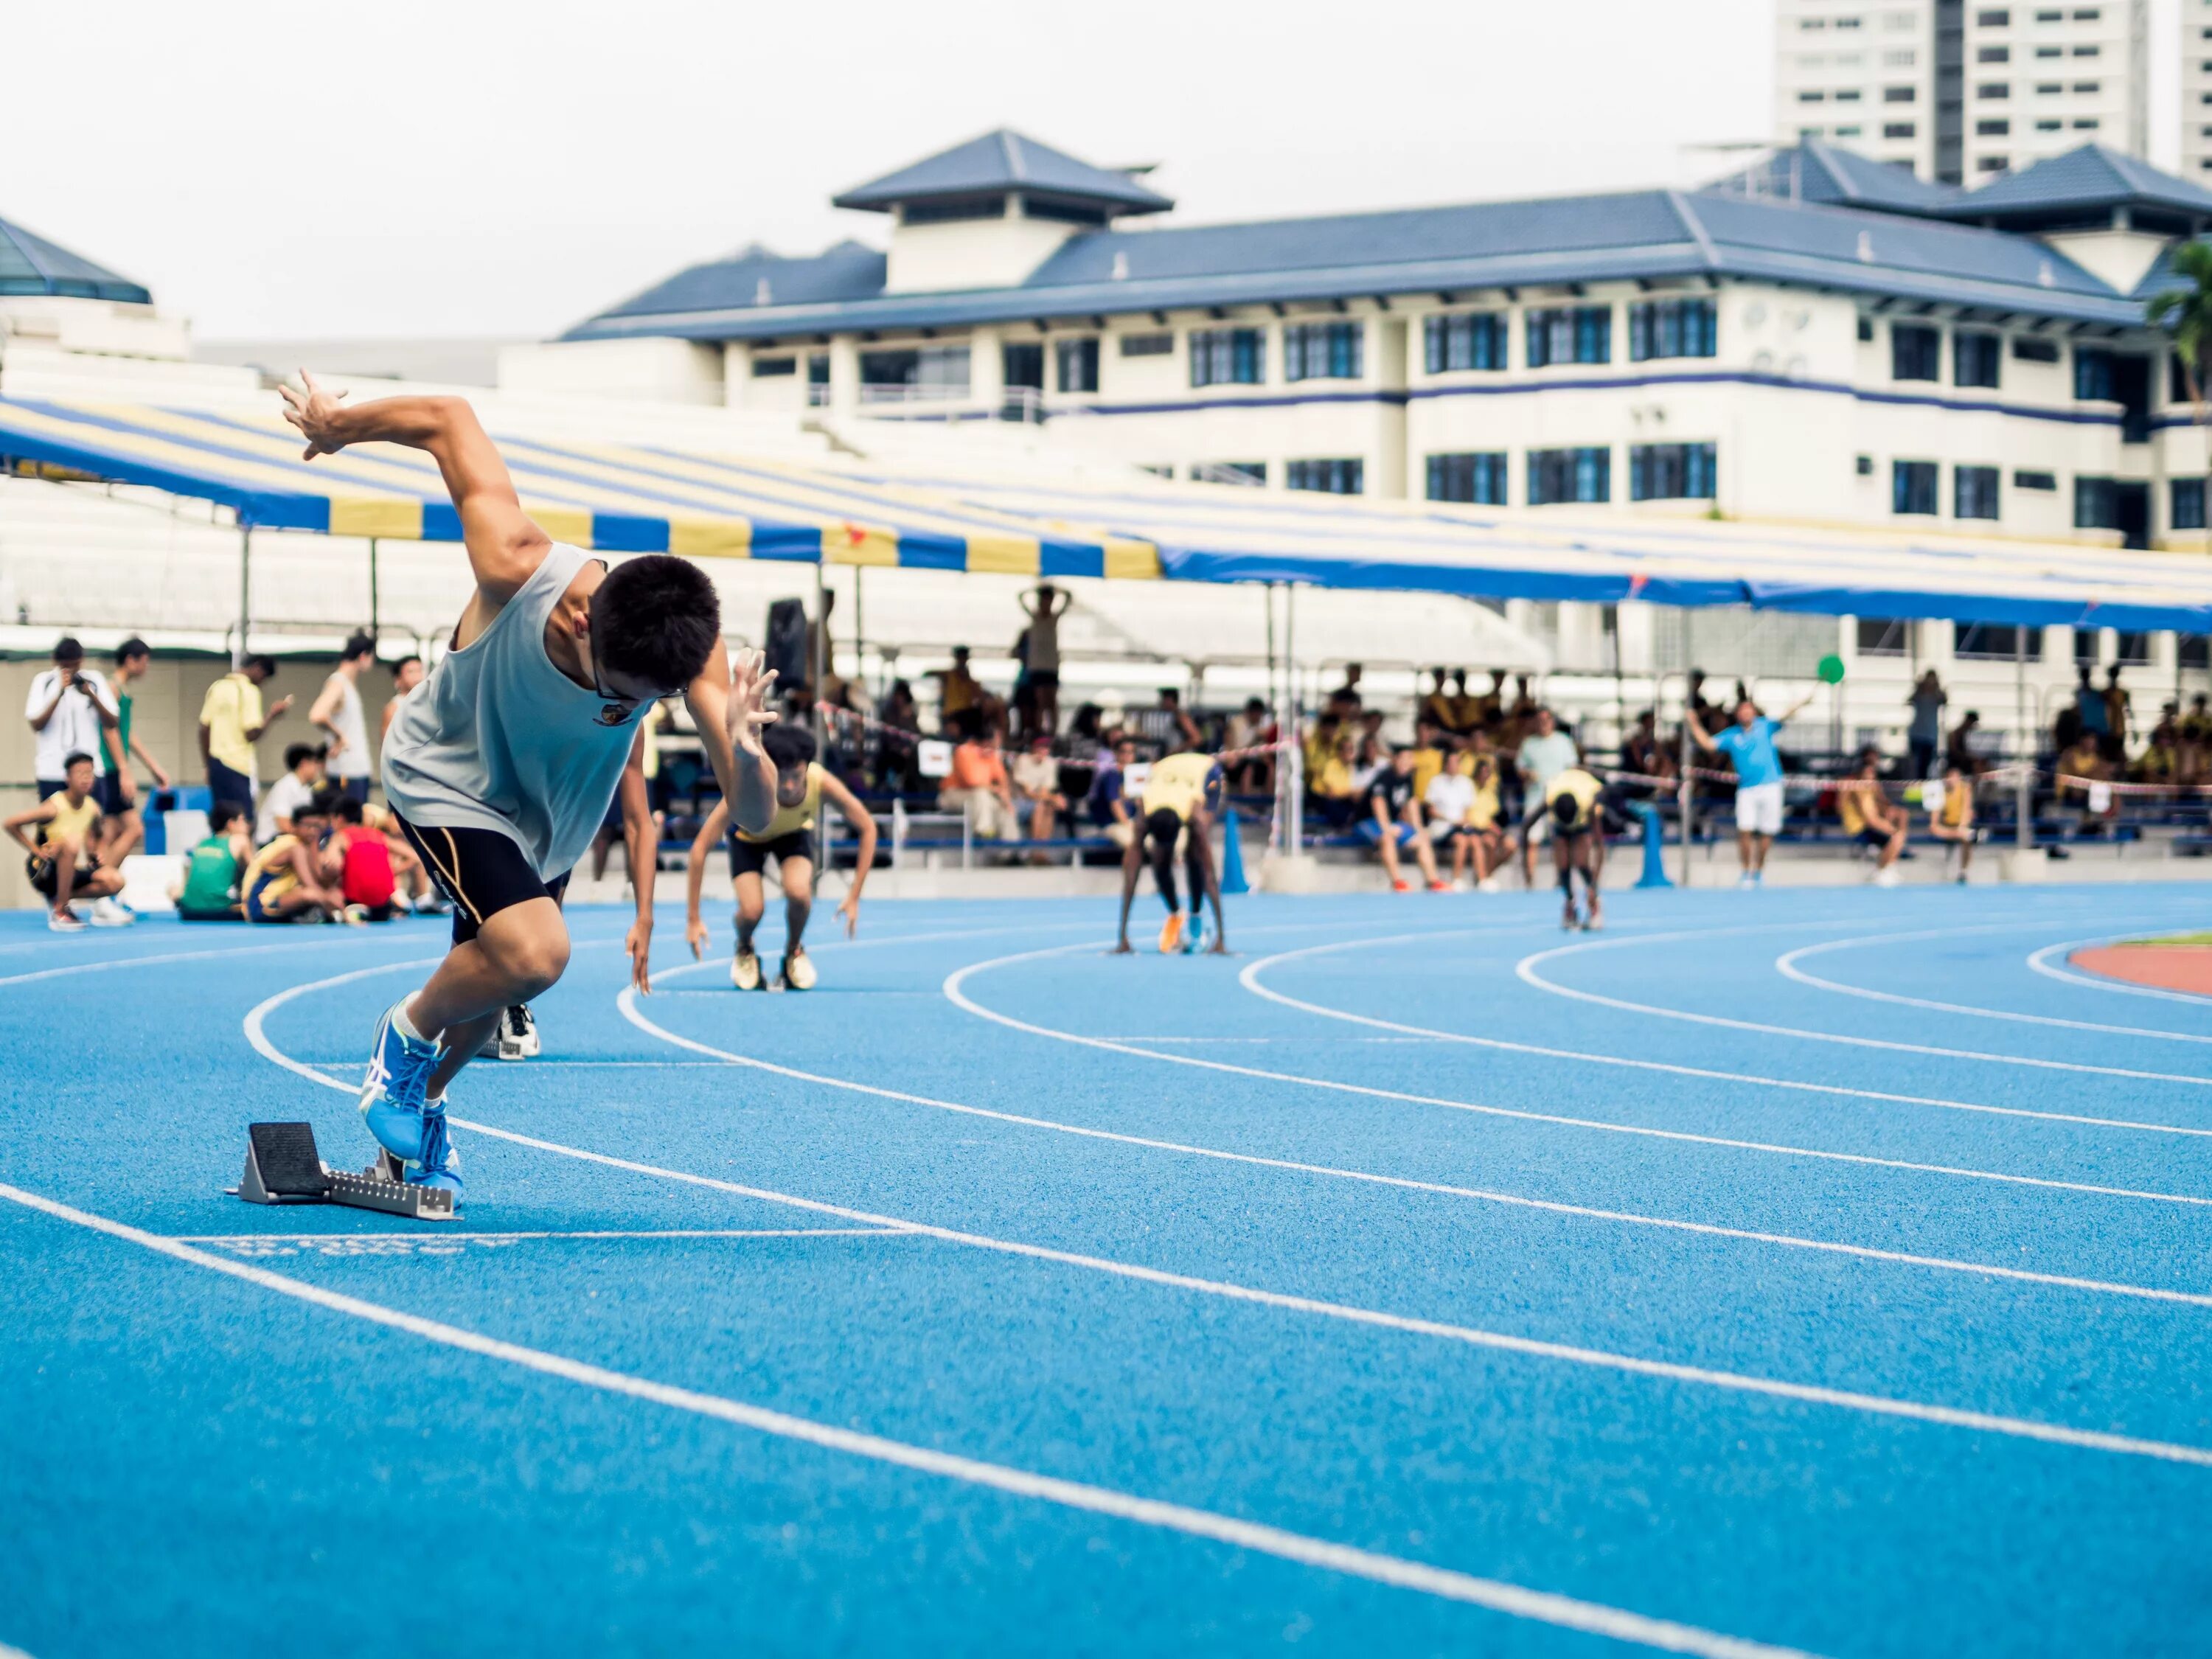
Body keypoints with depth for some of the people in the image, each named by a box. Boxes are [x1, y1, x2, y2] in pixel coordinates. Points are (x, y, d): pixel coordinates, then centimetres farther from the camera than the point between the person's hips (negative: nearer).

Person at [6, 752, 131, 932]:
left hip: (69, 872, 6)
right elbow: (12, 824, -17)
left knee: (114, 882, -15)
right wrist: (36, 850, -18)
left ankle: (59, 899, 5)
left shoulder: (93, 808, 0)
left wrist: (93, 853, 1)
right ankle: (59, 912, -26)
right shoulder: (55, 807, -20)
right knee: (71, 842, -36)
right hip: (43, 870, -6)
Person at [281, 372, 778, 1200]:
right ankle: (407, 1033, 6)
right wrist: (336, 426, -8)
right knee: (534, 953, -25)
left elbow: (754, 815, -39)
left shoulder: (689, 651, -34)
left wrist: (745, 751, -61)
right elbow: (449, 419, -26)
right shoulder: (518, 572, -41)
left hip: (548, 811, 4)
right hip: (447, 774, -4)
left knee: (493, 977, 17)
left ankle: (422, 1104, 47)